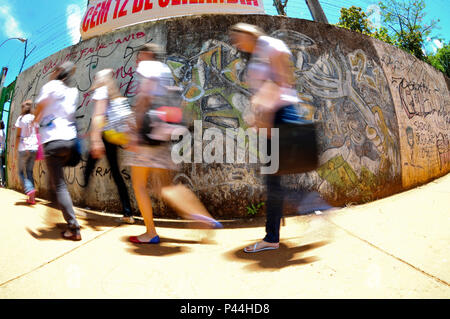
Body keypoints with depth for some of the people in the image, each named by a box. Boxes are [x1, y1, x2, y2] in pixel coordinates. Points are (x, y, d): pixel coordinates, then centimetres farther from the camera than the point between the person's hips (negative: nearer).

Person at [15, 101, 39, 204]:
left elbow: (18, 135, -2)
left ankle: (29, 189, -18)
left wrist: (16, 149, 4)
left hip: (23, 148, -3)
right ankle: (31, 198, 5)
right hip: (34, 148, 3)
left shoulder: (21, 118, -1)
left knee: (21, 172, 8)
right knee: (30, 172, 11)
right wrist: (37, 147, 13)